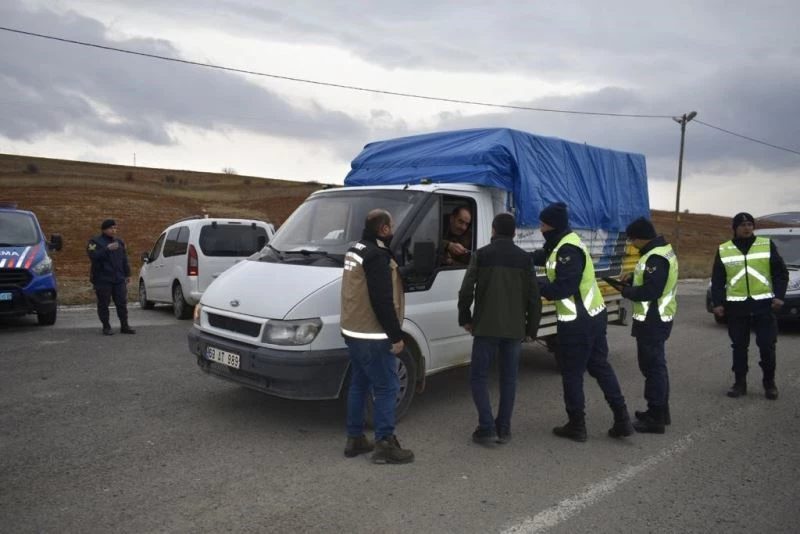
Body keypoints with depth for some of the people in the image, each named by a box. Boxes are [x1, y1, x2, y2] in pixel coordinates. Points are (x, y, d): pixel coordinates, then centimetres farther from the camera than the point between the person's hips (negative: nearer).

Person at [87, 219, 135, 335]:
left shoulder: (119, 242, 16)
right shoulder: (95, 241, 0)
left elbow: (125, 259, 19)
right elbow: (93, 256, -17)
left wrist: (127, 274, 15)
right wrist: (107, 249, -26)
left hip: (119, 279, 4)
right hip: (103, 279, -4)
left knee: (122, 303, 3)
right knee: (103, 304, 0)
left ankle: (124, 325, 9)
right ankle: (106, 327, 9)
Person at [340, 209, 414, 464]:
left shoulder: (356, 249, 12)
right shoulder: (377, 255, -19)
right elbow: (382, 301, -23)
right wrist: (396, 336, -17)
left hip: (354, 331, 10)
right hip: (373, 336, -10)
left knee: (359, 384, 16)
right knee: (387, 387, -1)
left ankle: (355, 438, 25)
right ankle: (385, 444, 5)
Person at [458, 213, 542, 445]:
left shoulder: (482, 254, -1)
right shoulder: (525, 258, 6)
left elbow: (466, 290, -5)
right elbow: (534, 297, 5)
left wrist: (465, 318, 8)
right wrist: (532, 328, 14)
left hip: (486, 327, -3)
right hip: (515, 329, 3)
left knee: (478, 376, 7)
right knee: (509, 378, 12)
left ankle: (486, 427, -1)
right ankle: (503, 428, 15)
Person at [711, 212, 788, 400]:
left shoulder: (767, 245, 4)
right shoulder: (723, 250, 5)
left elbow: (781, 272, 5)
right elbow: (717, 280, 7)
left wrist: (779, 295, -6)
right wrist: (717, 302, 0)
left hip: (763, 304, -1)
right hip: (736, 306, 1)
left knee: (767, 346, 2)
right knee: (739, 347, 7)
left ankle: (769, 382, 18)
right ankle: (740, 383, 16)